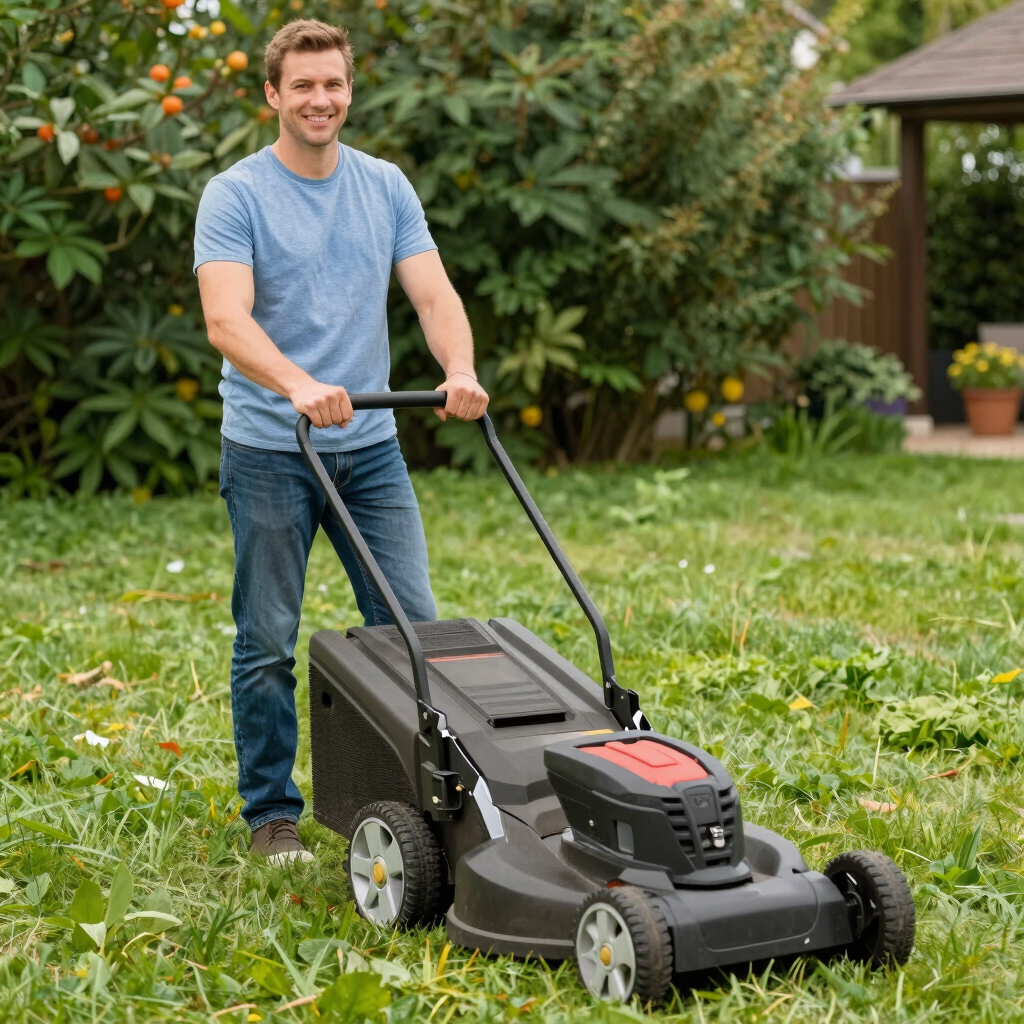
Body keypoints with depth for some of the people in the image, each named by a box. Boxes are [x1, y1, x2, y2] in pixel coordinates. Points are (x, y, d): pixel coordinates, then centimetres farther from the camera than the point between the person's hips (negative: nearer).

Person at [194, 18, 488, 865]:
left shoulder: (387, 188, 8)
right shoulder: (235, 196, -7)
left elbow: (433, 293, 1)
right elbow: (227, 321, -20)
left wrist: (460, 370, -20)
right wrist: (298, 384, -37)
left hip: (369, 446, 4)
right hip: (268, 452, -4)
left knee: (411, 623, 3)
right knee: (268, 643, 3)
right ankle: (271, 813, 15)